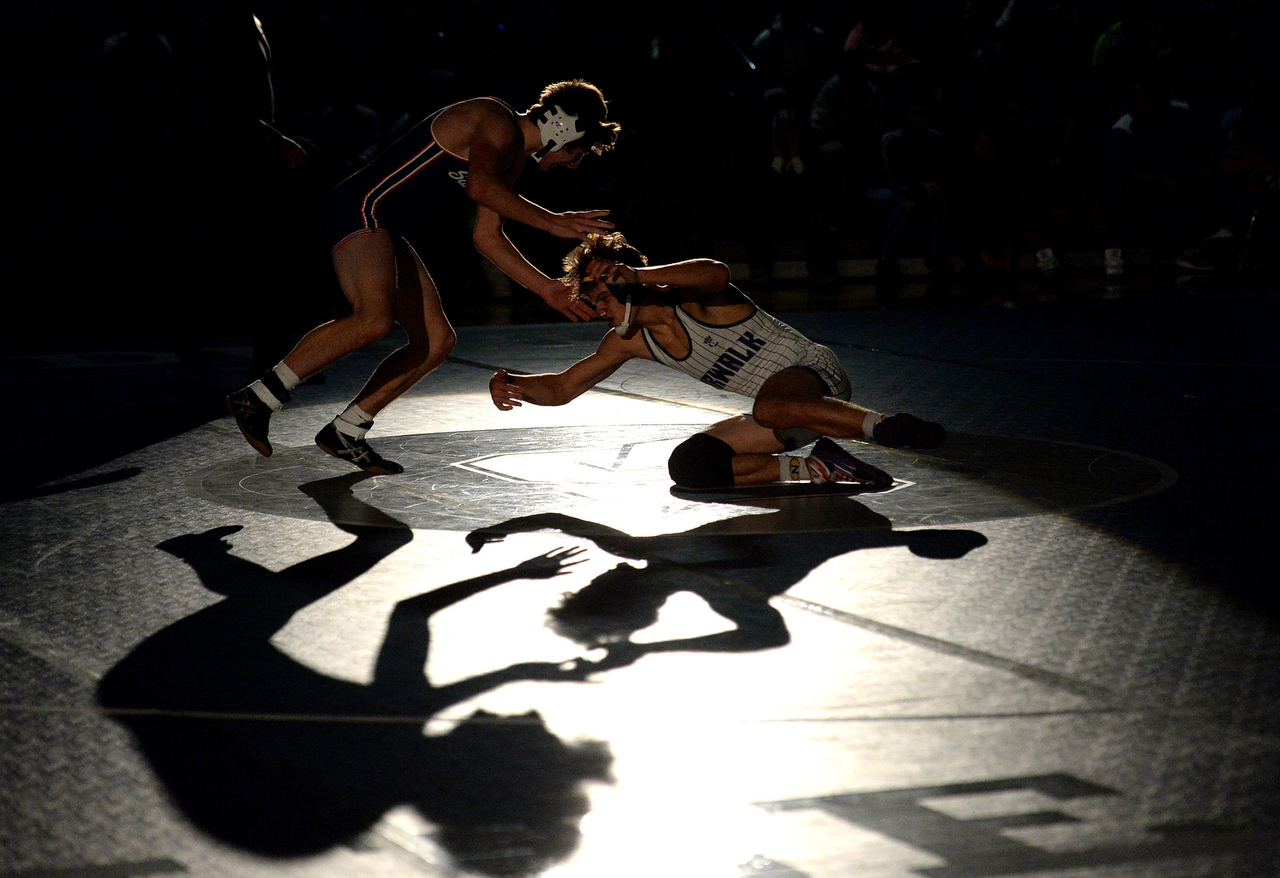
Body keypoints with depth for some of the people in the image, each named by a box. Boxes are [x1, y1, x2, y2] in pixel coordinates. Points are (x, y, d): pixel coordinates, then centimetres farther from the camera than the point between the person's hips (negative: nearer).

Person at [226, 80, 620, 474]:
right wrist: (552, 222, -25)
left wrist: (547, 289, 22)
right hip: (362, 208, -11)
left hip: (386, 233, 11)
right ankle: (257, 398, -24)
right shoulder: (497, 121, -10)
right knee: (375, 318, -31)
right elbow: (480, 186, -28)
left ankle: (344, 433, 11)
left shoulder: (513, 157, 21)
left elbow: (487, 237, 25)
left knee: (437, 341, 6)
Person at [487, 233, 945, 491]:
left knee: (770, 407, -43)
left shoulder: (695, 296, -15)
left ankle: (889, 427, -39)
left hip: (815, 373, -9)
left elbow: (715, 273, -41)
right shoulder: (628, 342, 8)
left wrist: (637, 274, -47)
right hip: (777, 411, 9)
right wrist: (513, 385, -8)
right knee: (687, 465, -13)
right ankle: (815, 469, -14)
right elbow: (561, 388, 12)